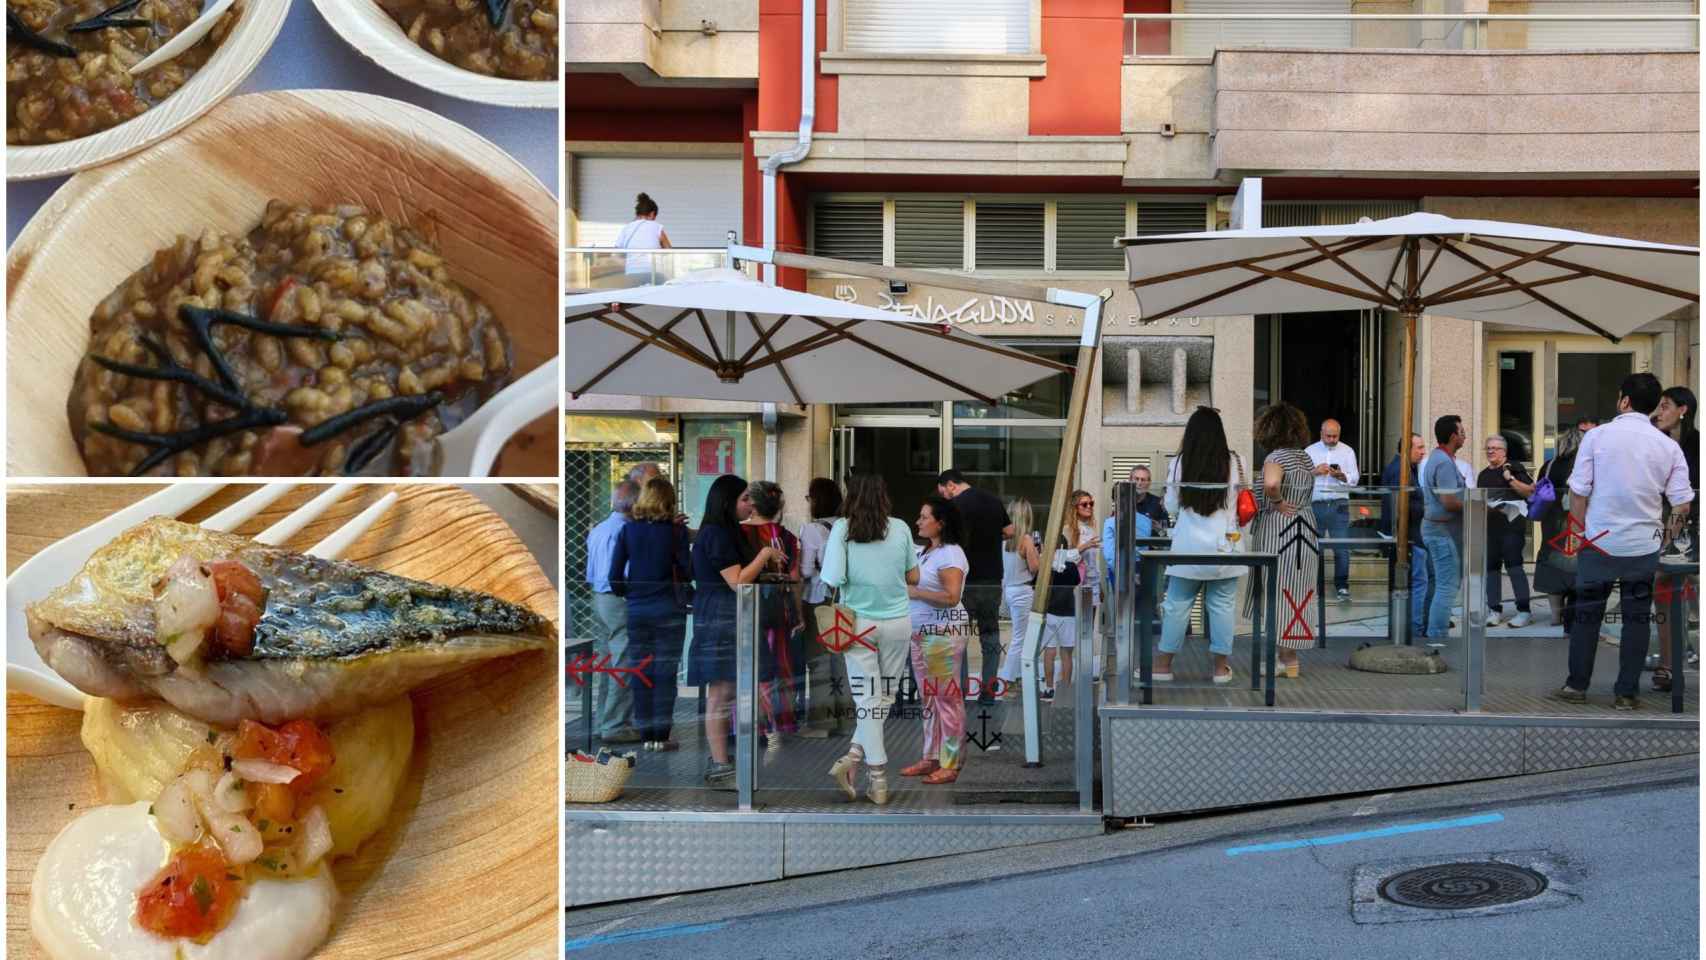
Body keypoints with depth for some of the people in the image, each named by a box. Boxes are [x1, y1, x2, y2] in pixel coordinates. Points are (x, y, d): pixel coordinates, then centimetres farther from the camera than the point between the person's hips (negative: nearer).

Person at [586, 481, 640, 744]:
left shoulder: (597, 530, 13)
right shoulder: (624, 530, -15)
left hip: (598, 599, 9)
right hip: (620, 602, -9)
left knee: (605, 663, 15)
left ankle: (602, 721, 21)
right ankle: (616, 726, -3)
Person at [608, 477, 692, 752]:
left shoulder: (628, 531, 1)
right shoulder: (676, 532, -6)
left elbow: (615, 576, 0)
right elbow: (687, 573, -5)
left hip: (637, 609, 3)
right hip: (669, 610, -2)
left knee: (641, 673, 8)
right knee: (665, 672, 3)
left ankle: (646, 735, 12)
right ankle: (661, 735, 3)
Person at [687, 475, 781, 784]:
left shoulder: (726, 532, 18)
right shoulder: (716, 534, -13)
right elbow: (737, 581, -16)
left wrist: (765, 562, 13)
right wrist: (764, 555, -8)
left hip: (729, 620, 10)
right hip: (719, 620, -10)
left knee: (727, 693, 11)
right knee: (720, 693, -8)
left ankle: (721, 760, 16)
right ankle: (720, 767, -5)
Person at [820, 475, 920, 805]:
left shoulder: (842, 528, -8)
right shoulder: (900, 528, -2)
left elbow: (832, 579, -14)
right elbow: (913, 578, 5)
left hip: (859, 622, -1)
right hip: (897, 621, 1)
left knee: (868, 698, 4)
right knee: (885, 695, 13)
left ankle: (879, 780, 2)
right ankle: (854, 757, 5)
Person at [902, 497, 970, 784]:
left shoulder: (951, 554, -12)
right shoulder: (924, 552, 15)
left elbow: (951, 597, -21)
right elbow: (911, 582, 26)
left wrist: (915, 592, -18)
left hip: (943, 633, -9)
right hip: (921, 632, 9)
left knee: (947, 697, -4)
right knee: (929, 697, 13)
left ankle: (950, 764, 1)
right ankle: (931, 758, 20)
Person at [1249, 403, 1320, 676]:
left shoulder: (1277, 457, -15)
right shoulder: (1306, 458, 11)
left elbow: (1271, 483, -36)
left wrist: (1278, 502, -20)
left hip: (1278, 531, -8)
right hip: (1306, 529, 8)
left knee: (1279, 595, 0)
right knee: (1296, 596, 12)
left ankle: (1286, 661, 3)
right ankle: (1289, 658, 19)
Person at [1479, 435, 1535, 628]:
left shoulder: (1514, 468, -1)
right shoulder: (1483, 475, 19)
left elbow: (1530, 491, -8)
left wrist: (1510, 479, -16)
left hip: (1512, 526, -6)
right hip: (1489, 526, 7)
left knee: (1514, 565, -11)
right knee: (1491, 567, 6)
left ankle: (1523, 610, -7)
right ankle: (1495, 610, 13)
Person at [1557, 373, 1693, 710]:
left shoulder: (1598, 436, -9)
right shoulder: (1668, 446, -3)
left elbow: (1578, 492, -7)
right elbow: (1683, 505, -4)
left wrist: (1579, 530, 7)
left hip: (1599, 542, -1)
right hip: (1644, 546, 1)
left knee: (1587, 614, 12)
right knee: (1637, 618, 11)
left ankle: (1576, 685, 19)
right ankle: (1627, 693, 14)